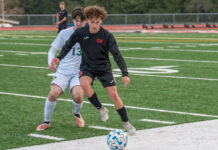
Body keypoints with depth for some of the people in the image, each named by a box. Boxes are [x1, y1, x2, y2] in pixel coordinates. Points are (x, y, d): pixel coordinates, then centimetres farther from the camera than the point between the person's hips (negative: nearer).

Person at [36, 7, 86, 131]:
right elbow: (53, 49, 8)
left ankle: (77, 113, 12)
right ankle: (46, 122, 2)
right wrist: (51, 61, -12)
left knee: (78, 96, -26)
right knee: (53, 94, -22)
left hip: (79, 72, -1)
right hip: (63, 71, 1)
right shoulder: (65, 33, 2)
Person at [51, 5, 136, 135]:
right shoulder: (80, 33, -12)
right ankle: (101, 109, -10)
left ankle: (126, 123, 13)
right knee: (84, 84, -32)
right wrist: (59, 58, -8)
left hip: (104, 68, -1)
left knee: (114, 95, -8)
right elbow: (68, 45, 6)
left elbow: (117, 55, -21)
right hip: (87, 67, 1)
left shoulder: (107, 36, -17)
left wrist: (125, 74, -29)